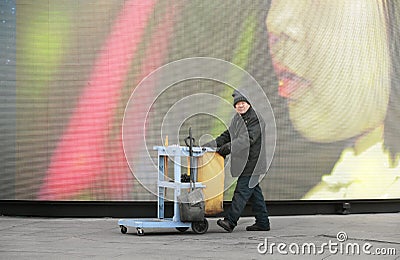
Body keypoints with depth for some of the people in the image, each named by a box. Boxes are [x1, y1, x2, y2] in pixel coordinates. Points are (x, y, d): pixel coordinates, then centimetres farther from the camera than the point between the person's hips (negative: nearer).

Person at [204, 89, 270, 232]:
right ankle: (262, 222, 18)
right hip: (244, 162, 9)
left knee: (242, 190, -10)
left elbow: (247, 140, -21)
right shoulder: (237, 118, 14)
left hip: (252, 162, -9)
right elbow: (228, 135, 18)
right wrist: (212, 144, 5)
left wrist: (227, 148, -23)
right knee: (254, 192, 12)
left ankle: (230, 221, -12)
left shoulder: (256, 119, -14)